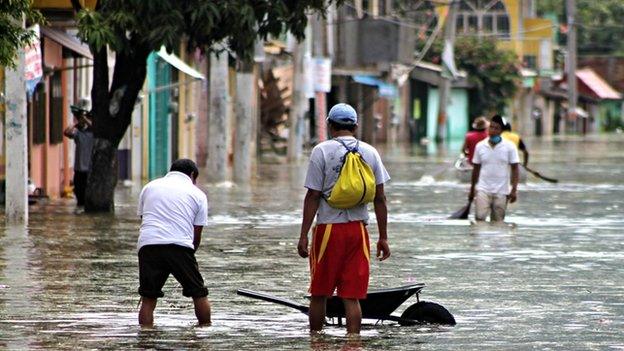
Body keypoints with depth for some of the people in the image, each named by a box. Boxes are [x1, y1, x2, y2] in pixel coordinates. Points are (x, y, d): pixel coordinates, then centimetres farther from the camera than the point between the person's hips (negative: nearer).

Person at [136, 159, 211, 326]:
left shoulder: (149, 187, 25)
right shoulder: (198, 194, 17)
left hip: (148, 245, 2)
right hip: (180, 246, -2)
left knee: (148, 299, 6)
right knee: (199, 294, 13)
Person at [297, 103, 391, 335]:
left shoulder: (321, 151, -4)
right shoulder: (370, 152, 6)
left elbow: (313, 196, -7)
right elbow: (379, 198, 5)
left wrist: (303, 235, -5)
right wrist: (383, 237, 10)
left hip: (329, 229, -3)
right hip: (358, 229, 3)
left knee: (319, 293, 10)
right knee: (352, 296, 3)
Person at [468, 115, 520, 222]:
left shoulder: (509, 147, -2)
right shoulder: (480, 146, 4)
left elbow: (515, 169, -1)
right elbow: (476, 169, 12)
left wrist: (514, 190, -10)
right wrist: (472, 190, 15)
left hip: (501, 192, 0)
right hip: (483, 190, 0)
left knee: (497, 222, 5)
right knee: (480, 217, -17)